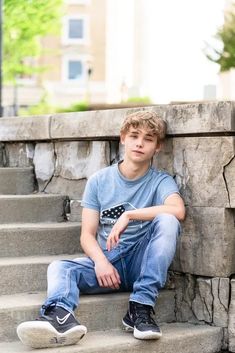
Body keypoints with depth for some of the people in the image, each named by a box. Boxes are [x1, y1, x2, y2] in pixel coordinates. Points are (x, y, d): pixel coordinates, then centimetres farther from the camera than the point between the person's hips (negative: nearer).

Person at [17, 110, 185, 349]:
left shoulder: (160, 181, 2)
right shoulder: (99, 181, 8)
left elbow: (178, 210, -21)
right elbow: (88, 234, 2)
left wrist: (129, 214, -22)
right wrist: (101, 261, -19)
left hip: (142, 265, -2)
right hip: (105, 262, 2)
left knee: (166, 220, -27)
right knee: (59, 267, -23)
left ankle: (141, 307, -29)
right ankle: (61, 317, -57)